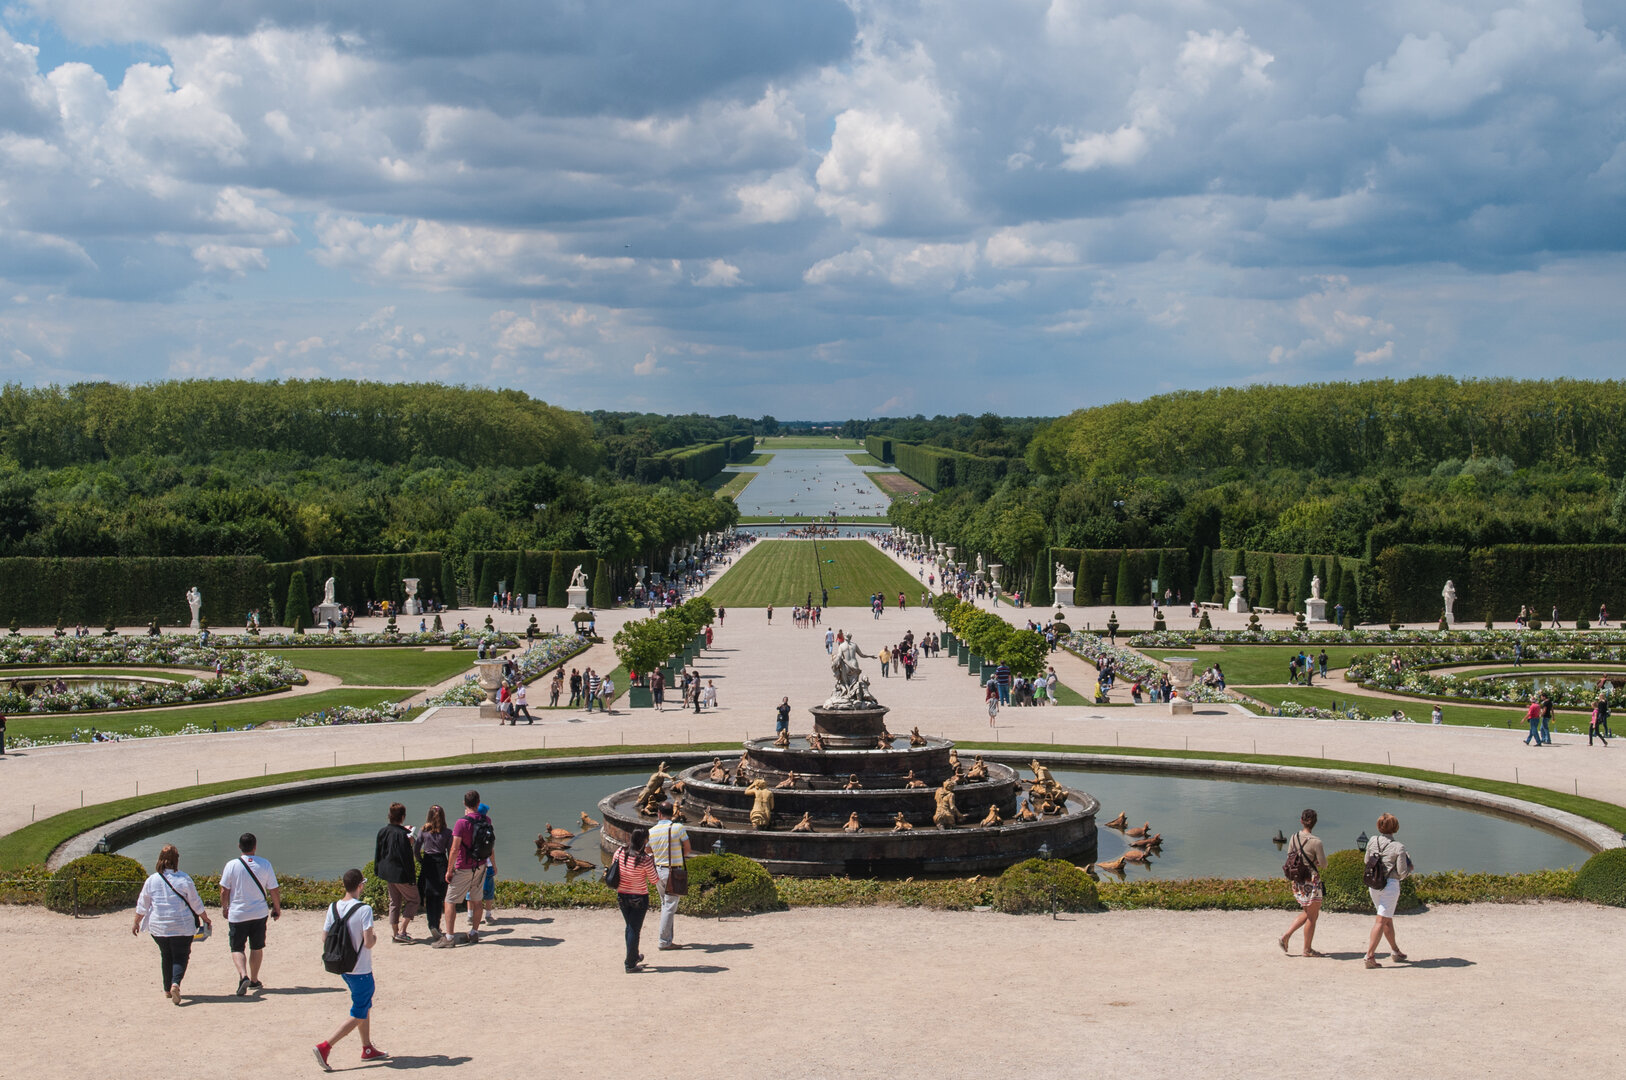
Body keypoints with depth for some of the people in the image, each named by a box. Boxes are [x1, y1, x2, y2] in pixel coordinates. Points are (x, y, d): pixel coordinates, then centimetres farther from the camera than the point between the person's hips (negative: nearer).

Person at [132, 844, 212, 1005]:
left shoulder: (151, 881, -1)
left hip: (158, 927, 3)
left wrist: (136, 924, 20)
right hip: (182, 927, -3)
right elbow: (197, 904, -3)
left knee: (166, 956, 19)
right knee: (181, 956, 3)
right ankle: (175, 983, -21)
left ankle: (167, 989, 22)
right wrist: (206, 920, 12)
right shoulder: (184, 879, -8)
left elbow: (142, 906, 6)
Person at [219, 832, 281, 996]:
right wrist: (277, 908, 15)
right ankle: (254, 980, 24)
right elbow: (273, 891, -1)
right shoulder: (265, 865, -5)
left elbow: (224, 891, -5)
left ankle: (243, 976, -18)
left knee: (237, 949, 5)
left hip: (237, 915, -2)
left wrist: (224, 908, 12)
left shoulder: (232, 865, -9)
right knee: (257, 947, 16)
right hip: (259, 913, 2)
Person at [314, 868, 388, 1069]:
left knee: (365, 1006, 23)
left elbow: (325, 937, 1)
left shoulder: (334, 908, -2)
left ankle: (367, 1048, 32)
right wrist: (375, 938, -1)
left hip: (343, 968, 7)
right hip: (361, 971, -7)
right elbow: (368, 942, -23)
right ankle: (324, 1047, -9)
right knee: (358, 1016, 2)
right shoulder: (364, 910, -20)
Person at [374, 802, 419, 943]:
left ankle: (395, 933, 20)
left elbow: (378, 853, 10)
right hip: (400, 873, -7)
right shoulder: (402, 834, -20)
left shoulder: (382, 831, 1)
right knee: (412, 900, 7)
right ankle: (402, 931, -3)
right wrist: (412, 877, -14)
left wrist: (378, 871, 22)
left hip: (387, 873, 7)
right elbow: (406, 857, -20)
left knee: (394, 902, 18)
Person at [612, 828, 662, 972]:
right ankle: (630, 964, 10)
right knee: (635, 929, 6)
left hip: (622, 895, 5)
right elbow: (654, 881, -10)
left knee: (630, 927, 22)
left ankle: (634, 956, 38)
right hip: (639, 898, -5)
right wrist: (652, 859, -3)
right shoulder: (645, 859, -22)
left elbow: (614, 873, 6)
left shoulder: (619, 853, -8)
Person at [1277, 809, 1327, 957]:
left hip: (1297, 881, 7)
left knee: (1307, 913, 22)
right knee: (1312, 916, 8)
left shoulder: (1294, 838, 1)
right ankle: (1307, 949, 16)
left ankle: (1285, 936, 12)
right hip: (1311, 881, -6)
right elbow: (1324, 865, -11)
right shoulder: (1315, 842, -17)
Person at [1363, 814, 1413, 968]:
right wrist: (1408, 869, 12)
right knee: (1381, 920, -4)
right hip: (1390, 885, -5)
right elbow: (1402, 873, -9)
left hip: (1373, 884, 5)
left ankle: (1395, 950, 35)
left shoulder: (1372, 841, 1)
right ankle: (1370, 955, -10)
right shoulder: (1399, 847, -12)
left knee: (1387, 919, 21)